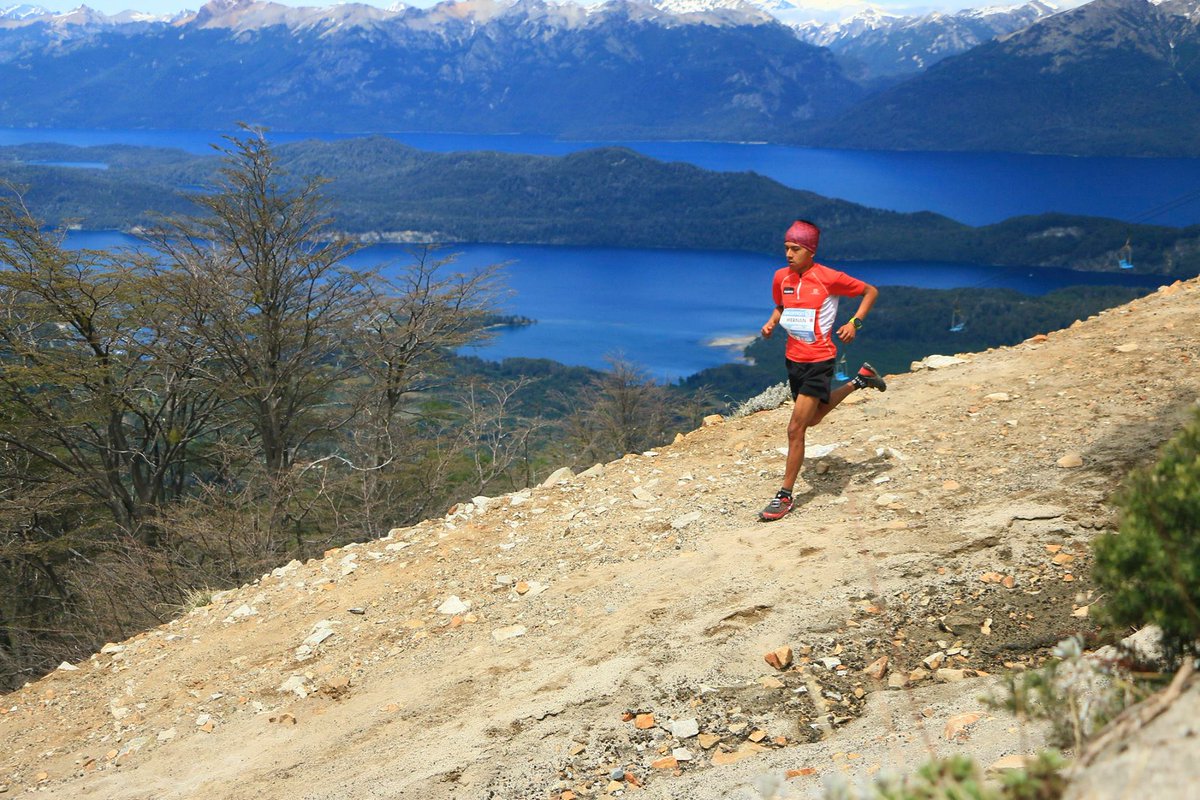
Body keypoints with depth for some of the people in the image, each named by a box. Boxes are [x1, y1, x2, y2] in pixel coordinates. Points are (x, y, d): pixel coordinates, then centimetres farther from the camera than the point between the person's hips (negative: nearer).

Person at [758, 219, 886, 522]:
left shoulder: (829, 278, -15)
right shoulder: (781, 277, 0)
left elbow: (870, 291, -2)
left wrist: (855, 323, -14)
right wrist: (771, 323, -2)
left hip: (819, 362, -7)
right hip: (793, 359, 7)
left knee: (795, 429, -11)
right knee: (812, 418, 27)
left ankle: (785, 496, 0)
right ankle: (859, 380, 46)